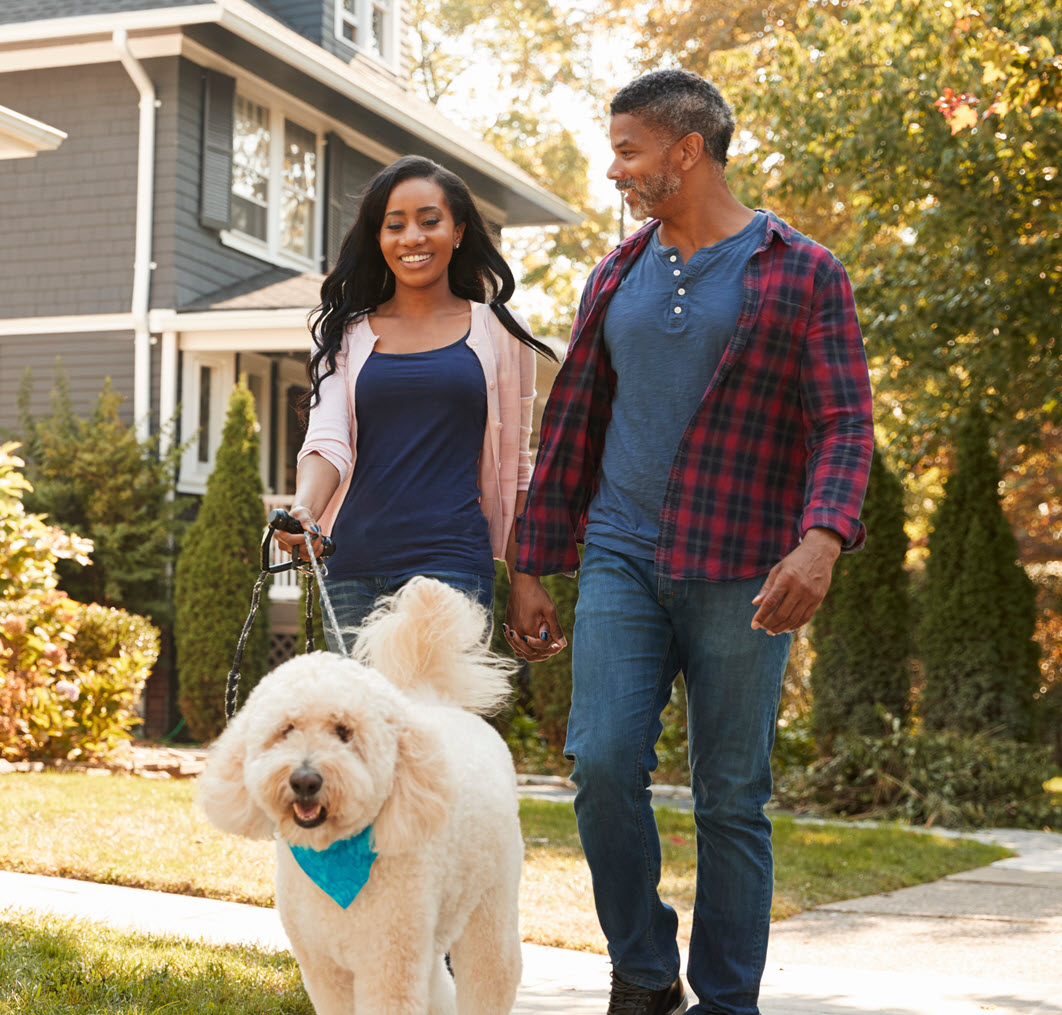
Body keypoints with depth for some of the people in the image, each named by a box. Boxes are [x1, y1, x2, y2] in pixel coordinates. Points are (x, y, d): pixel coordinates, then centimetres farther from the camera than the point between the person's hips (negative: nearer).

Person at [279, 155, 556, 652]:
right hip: (351, 565, 3)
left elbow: (513, 469, 12)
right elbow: (327, 441, 0)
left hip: (452, 564, -3)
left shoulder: (499, 332, 9)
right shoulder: (345, 334, 13)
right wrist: (303, 512, -21)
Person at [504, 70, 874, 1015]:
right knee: (603, 761, -10)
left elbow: (845, 423, -8)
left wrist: (822, 537, -26)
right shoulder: (616, 278, 13)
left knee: (731, 796, 2)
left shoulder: (803, 273, 0)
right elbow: (571, 426, 17)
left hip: (742, 574, -3)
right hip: (623, 557, 3)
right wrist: (533, 567, 13)